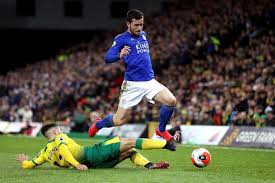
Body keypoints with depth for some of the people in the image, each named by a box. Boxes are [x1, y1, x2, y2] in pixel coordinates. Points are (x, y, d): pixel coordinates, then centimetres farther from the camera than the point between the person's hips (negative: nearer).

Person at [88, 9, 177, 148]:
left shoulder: (143, 35, 14)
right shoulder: (121, 39, -6)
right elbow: (107, 58, -15)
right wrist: (120, 55, -34)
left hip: (149, 81, 5)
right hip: (132, 84, -5)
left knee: (171, 101, -17)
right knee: (120, 120, -5)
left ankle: (161, 130, 6)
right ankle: (98, 124, 29)